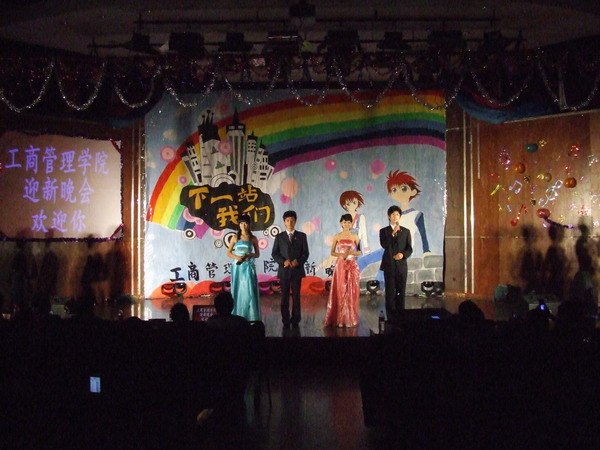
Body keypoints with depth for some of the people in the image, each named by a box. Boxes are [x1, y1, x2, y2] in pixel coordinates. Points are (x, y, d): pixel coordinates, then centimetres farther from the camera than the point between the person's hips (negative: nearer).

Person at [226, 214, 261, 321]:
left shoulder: (253, 238, 3)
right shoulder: (235, 237, 5)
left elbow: (257, 254, 7)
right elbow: (228, 253, 7)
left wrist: (250, 255, -12)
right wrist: (236, 257, -12)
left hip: (249, 267, -1)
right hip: (238, 267, 1)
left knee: (249, 291, -6)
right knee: (238, 290, 2)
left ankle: (250, 317, -1)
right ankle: (237, 317, 8)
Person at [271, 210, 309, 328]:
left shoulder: (302, 236, 7)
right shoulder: (279, 237, 7)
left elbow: (305, 253, 3)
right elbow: (274, 253, 4)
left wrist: (298, 261, -14)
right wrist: (283, 261, -12)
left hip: (297, 270, 0)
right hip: (284, 270, 0)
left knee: (296, 296, 2)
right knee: (284, 296, 3)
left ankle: (295, 320, 8)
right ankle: (285, 321, 8)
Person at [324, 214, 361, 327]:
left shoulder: (355, 236, 5)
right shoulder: (337, 236, 5)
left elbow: (360, 252, 6)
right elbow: (332, 252, 6)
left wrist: (351, 252, -12)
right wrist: (341, 254, -13)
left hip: (352, 266, 0)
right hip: (340, 266, 0)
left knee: (351, 292, 0)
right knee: (339, 292, -1)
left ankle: (350, 319, 9)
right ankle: (338, 318, 6)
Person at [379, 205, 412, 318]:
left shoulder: (406, 231, 10)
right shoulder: (384, 231, 5)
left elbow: (410, 249, 6)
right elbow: (384, 245, -12)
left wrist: (403, 254, -14)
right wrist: (393, 233, -20)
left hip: (401, 265, 2)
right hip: (389, 265, -1)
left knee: (401, 291, 2)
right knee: (390, 291, -2)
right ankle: (390, 315, 2)